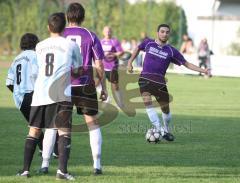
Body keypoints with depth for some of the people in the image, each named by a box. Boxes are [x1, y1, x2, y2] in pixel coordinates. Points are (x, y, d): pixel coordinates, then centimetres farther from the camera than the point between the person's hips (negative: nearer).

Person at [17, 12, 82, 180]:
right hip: (61, 95, -3)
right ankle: (62, 170, -17)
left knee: (34, 131, 12)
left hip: (39, 94, 3)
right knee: (64, 132, -3)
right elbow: (77, 70, 13)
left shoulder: (40, 46, 13)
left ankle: (25, 169, 10)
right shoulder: (71, 45, 3)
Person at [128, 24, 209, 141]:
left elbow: (186, 64, 7)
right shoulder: (148, 43, 5)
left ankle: (166, 130, 31)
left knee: (165, 109, 5)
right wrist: (130, 62, 22)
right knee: (147, 103, -23)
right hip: (145, 79, -1)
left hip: (159, 82, 1)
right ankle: (159, 129, -27)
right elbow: (138, 49, 27)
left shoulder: (171, 51, 3)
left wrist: (203, 70, -1)